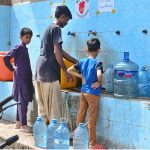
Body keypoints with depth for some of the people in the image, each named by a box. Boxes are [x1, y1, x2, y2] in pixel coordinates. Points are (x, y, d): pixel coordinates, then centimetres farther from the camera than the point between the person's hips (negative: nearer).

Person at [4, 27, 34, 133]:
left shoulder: (25, 48, 14)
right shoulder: (18, 48, -11)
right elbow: (6, 58, -19)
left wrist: (30, 77, 14)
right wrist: (12, 68, -9)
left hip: (26, 77, 9)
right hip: (20, 77, -9)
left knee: (23, 100, 12)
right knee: (23, 100, -8)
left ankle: (18, 122, 21)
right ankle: (23, 125, -5)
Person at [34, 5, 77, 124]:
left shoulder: (50, 28, 22)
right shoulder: (56, 29, -7)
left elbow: (61, 51, 26)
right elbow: (56, 52, -15)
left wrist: (77, 62, 28)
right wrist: (65, 71, -9)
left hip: (40, 69, 9)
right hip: (49, 71, -9)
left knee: (43, 104, 11)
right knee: (54, 104, -5)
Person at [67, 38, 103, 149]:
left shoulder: (82, 61, 2)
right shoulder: (97, 63, -15)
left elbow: (69, 70, 3)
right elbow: (99, 75, -33)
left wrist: (81, 76, 4)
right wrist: (99, 82, -12)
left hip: (83, 92, 6)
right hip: (93, 93, -6)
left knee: (81, 115, 17)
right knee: (92, 119, 1)